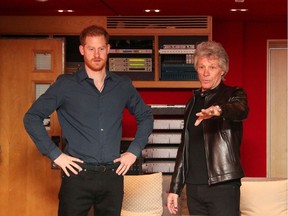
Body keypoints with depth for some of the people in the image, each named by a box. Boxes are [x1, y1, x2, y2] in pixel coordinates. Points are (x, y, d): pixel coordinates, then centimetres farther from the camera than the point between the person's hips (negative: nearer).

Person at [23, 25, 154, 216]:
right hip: (78, 174, -3)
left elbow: (145, 116, 22)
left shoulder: (123, 85, 9)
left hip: (113, 176, 3)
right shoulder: (66, 84, 0)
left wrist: (134, 151, 10)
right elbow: (32, 117, 0)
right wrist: (55, 154, -6)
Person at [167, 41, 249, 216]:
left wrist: (218, 109, -47)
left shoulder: (233, 95, 0)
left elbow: (241, 110, -25)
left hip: (223, 186, -5)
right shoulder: (193, 102, 15)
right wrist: (175, 188, 15)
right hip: (194, 187, 5)